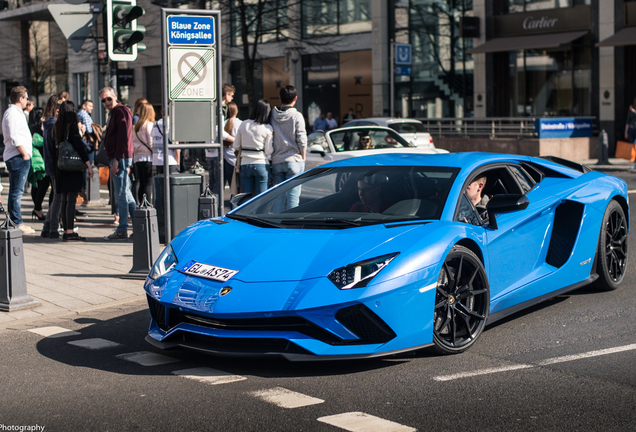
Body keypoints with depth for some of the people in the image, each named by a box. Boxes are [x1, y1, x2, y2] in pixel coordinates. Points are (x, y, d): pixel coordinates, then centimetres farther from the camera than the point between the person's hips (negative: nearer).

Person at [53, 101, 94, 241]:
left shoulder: (56, 127, 8)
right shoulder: (72, 126, -10)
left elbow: (55, 146, 12)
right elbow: (79, 146, -15)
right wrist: (89, 165, -13)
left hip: (60, 168, 6)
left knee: (64, 200, 10)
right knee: (71, 199, -6)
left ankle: (66, 231, 13)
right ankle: (70, 232, -8)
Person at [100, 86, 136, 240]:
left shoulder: (121, 111, -11)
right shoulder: (114, 113, 22)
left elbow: (123, 138, -19)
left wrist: (116, 160, -22)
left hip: (120, 158, -11)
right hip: (117, 158, 11)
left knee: (121, 195, -8)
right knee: (126, 194, 12)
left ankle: (122, 230, -6)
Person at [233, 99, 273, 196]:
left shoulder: (243, 125, 2)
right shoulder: (268, 128, -8)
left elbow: (236, 146, 6)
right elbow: (268, 151, -7)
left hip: (245, 165, 3)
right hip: (262, 165, -3)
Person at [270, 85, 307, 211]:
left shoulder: (272, 115, 4)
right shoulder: (296, 116, -6)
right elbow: (301, 140, -8)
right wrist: (303, 158, 5)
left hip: (276, 162, 4)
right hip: (293, 161, -4)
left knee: (279, 195, 7)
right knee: (293, 195, -1)